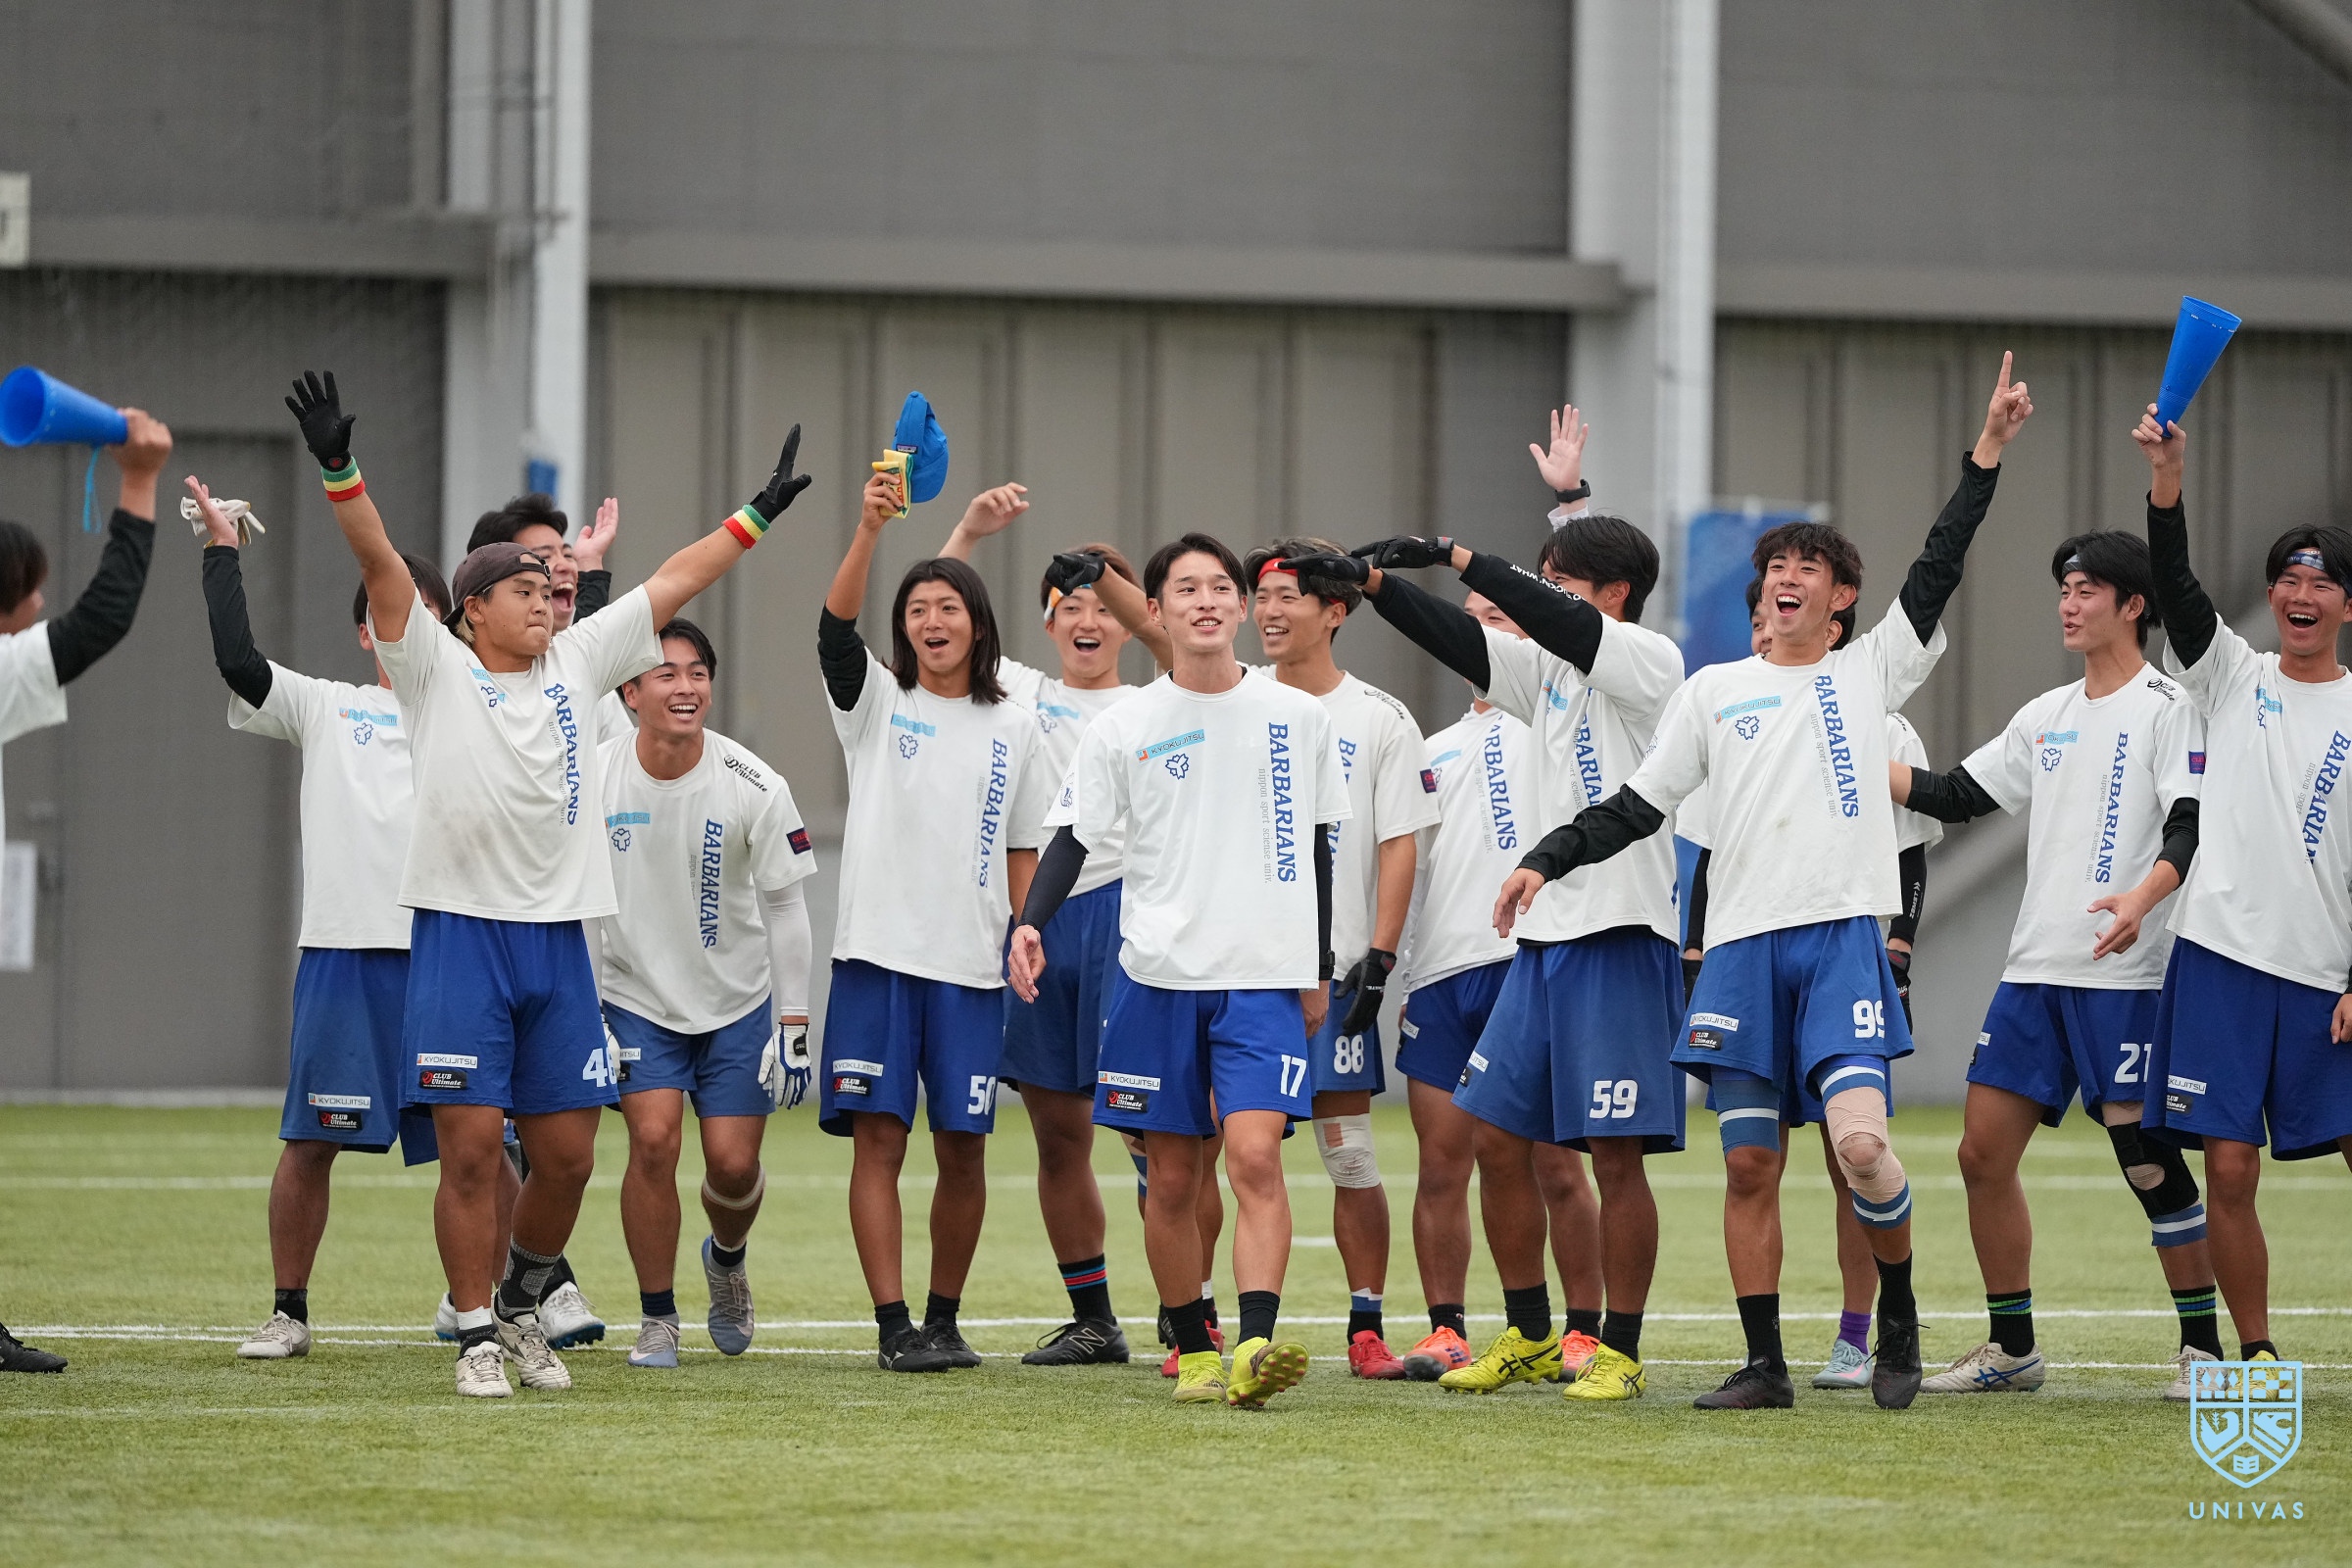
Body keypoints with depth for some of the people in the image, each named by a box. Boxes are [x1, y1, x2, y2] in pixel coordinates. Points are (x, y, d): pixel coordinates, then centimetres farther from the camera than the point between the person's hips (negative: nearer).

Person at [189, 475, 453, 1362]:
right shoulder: (325, 708, 11)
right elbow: (237, 660, -2)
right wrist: (223, 552, 0)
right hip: (342, 949, 0)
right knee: (310, 1141, 1)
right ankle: (289, 1313, 12)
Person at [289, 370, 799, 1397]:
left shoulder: (576, 663, 13)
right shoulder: (435, 669, 1)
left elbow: (674, 583, 17)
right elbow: (379, 562, -12)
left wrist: (759, 514, 19)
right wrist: (337, 470, -25)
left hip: (558, 938, 4)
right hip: (460, 934, -4)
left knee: (566, 1153, 5)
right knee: (471, 1147, -6)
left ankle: (523, 1300, 27)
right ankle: (478, 1334, 3)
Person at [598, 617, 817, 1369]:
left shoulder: (753, 787, -14)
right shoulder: (594, 779, -12)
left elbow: (784, 905, -5)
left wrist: (793, 1022, -6)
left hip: (738, 1001, 0)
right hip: (638, 999, 0)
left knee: (733, 1161, -4)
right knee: (654, 1139, -17)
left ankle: (727, 1258, 32)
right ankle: (656, 1318, -1)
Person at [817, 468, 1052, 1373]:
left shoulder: (1012, 730, 11)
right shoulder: (877, 703, 6)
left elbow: (1022, 852, 14)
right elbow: (835, 626, -13)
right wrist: (870, 528, -27)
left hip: (971, 965, 2)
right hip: (877, 954, -1)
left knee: (963, 1148, 2)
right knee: (878, 1137, -7)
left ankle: (944, 1319, 15)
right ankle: (893, 1326, -8)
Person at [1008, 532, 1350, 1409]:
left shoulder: (1298, 717, 7)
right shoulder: (1124, 728, 4)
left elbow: (1316, 849, 15)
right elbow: (1071, 837, 2)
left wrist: (1317, 972, 17)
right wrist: (1030, 925, -16)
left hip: (1265, 979, -1)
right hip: (1157, 975, 1)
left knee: (1255, 1156, -18)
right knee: (1172, 1179, 5)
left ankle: (1257, 1348, -28)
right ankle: (1192, 1351, 18)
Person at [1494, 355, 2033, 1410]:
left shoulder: (1871, 671, 11)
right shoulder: (1712, 692, 16)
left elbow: (1938, 571, 2)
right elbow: (1638, 804, 18)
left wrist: (1988, 454, -5)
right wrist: (1548, 859, 7)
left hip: (1843, 936, -3)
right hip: (1741, 946, 3)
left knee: (1860, 1140, -17)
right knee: (1749, 1165, 1)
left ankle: (1898, 1321, 5)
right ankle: (1764, 1365, 7)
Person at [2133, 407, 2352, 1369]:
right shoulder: (2232, 675, 10)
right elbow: (2175, 586, -7)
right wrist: (2168, 477, -22)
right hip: (2219, 959, 1)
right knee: (2230, 1171, -3)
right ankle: (2256, 1356, 7)